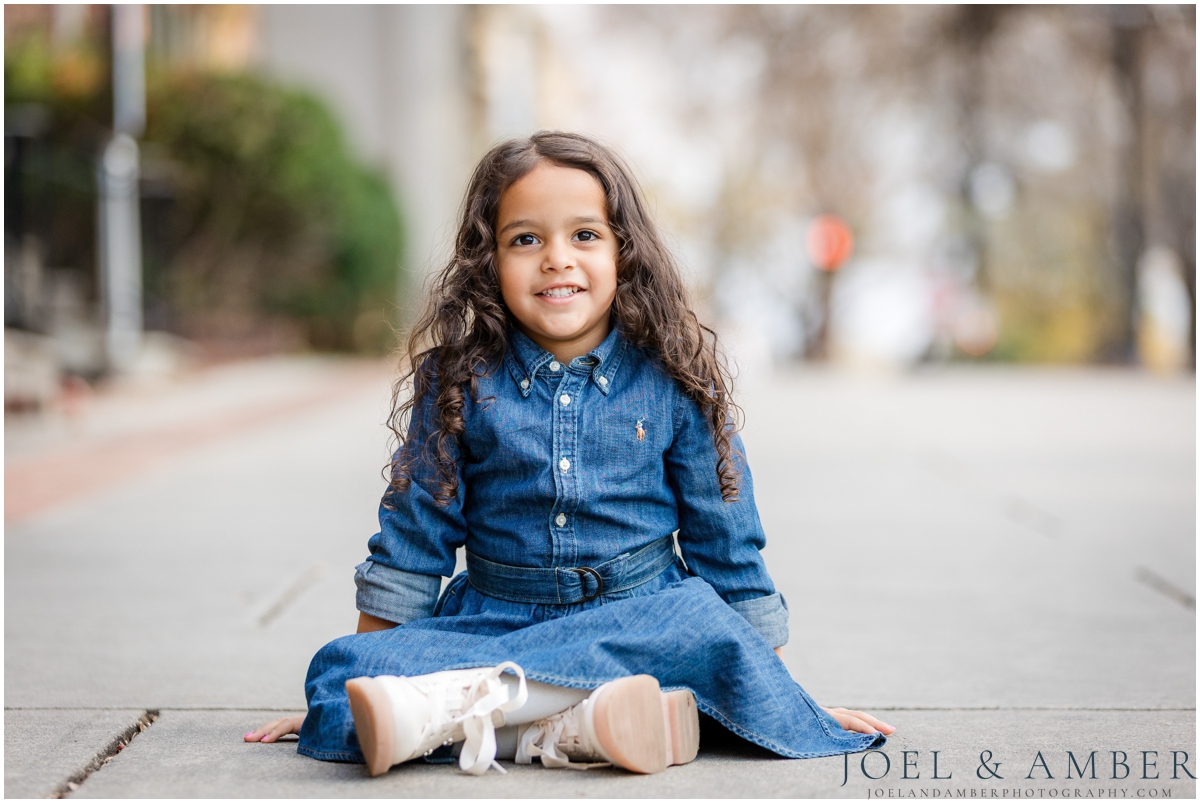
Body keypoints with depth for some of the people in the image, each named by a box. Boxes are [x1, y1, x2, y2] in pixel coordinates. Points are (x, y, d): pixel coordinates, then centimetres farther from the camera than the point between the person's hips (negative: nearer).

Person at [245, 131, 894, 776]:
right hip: (493, 621, 0)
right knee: (340, 672, -23)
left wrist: (776, 687, 9)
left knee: (705, 623, -34)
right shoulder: (459, 383, 1)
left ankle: (455, 705, -35)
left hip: (642, 621, 0)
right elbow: (412, 537, 6)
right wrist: (341, 698, 5)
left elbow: (726, 545, 8)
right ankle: (567, 729, -42)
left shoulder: (671, 381, 1)